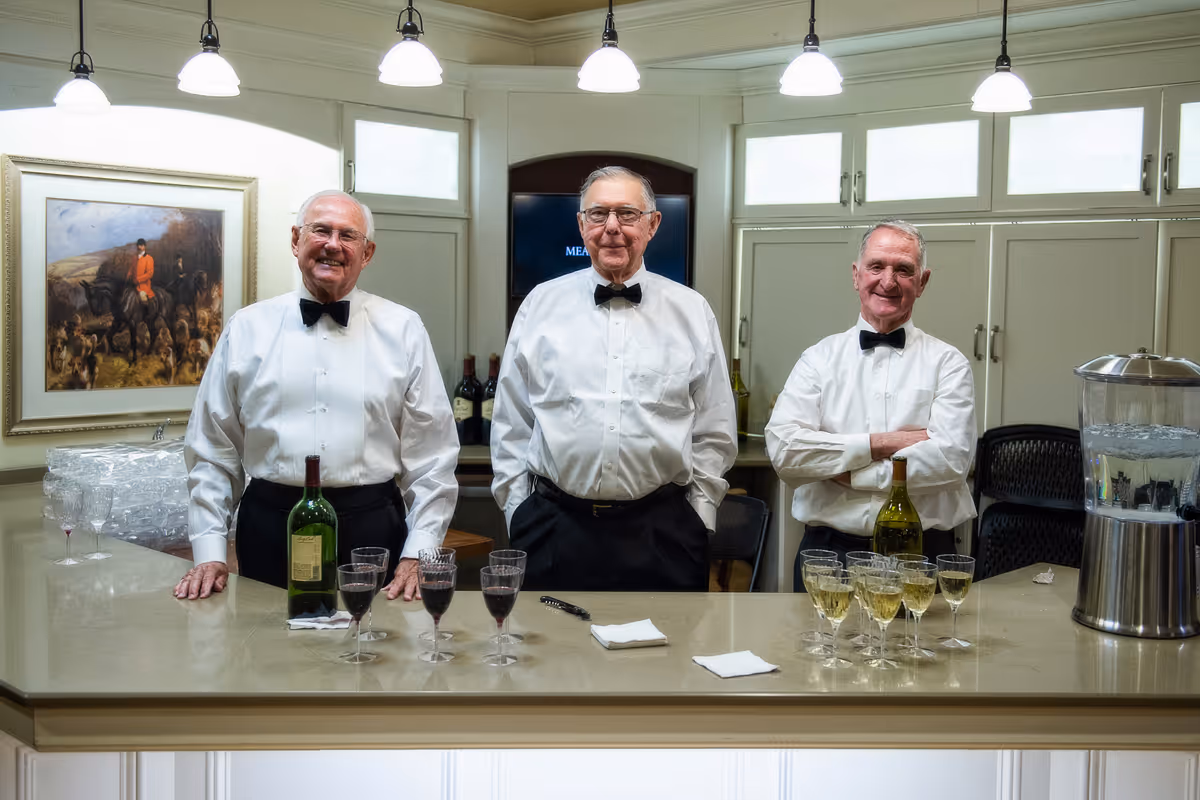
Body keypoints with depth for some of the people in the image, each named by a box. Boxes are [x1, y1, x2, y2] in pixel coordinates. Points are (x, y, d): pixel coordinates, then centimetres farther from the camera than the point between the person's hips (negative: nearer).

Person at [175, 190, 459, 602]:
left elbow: (433, 454, 3)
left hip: (372, 531, 0)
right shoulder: (246, 329, 6)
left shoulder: (404, 331, 4)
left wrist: (418, 554, -4)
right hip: (269, 532, 1)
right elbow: (212, 451, 8)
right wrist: (209, 551, 1)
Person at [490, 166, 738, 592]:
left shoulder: (693, 312, 6)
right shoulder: (540, 305, 6)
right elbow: (511, 424, 9)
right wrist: (519, 510, 4)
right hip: (554, 530, 0)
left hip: (661, 534, 0)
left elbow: (715, 432, 9)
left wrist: (698, 516, 3)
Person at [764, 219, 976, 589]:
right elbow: (784, 448, -9)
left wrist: (848, 473, -10)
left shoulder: (948, 363, 4)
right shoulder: (820, 359, 7)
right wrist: (879, 444, -13)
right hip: (828, 551, 1)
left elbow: (951, 459, -12)